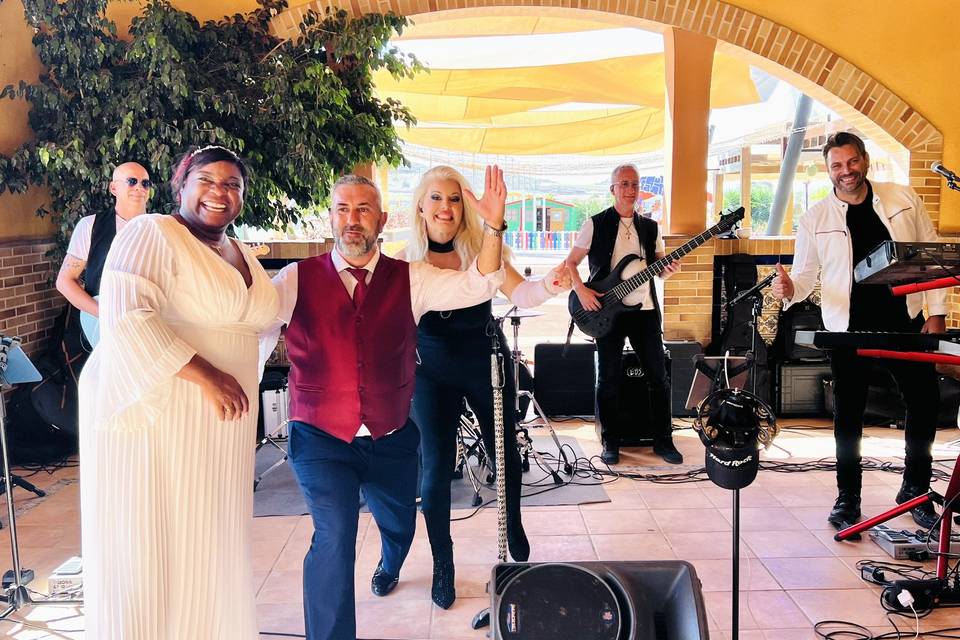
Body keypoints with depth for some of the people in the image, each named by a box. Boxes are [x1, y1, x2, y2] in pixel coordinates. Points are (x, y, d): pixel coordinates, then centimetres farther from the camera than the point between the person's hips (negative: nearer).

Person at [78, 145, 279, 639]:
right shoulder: (152, 233, -8)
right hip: (155, 413, -7)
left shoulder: (243, 256, 16)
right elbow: (127, 317, -21)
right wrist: (205, 375, -23)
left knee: (208, 541, 14)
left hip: (220, 422, 7)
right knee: (148, 542, 2)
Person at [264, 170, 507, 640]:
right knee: (334, 533, -21)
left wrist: (493, 227, -24)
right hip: (321, 440, -2)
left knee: (399, 524, 23)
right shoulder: (297, 279, -5)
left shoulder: (410, 279, -2)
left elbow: (476, 286, -11)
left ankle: (389, 566, 62)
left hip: (391, 440, 3)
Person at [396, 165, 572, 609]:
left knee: (505, 453, 14)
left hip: (486, 364, 1)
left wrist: (548, 286, -46)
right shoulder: (407, 262, -11)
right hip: (432, 373, -1)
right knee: (436, 468, 0)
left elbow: (518, 293, -25)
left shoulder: (481, 250, -12)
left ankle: (514, 530, 43)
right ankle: (443, 567, 21)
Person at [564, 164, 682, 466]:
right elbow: (570, 263, 1)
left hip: (645, 310, 3)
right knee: (609, 379, 2)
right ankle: (610, 442, 15)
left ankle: (663, 439, 18)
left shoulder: (650, 227, 11)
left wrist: (669, 270, -9)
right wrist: (581, 290, -14)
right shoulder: (595, 224, 0)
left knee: (659, 376, 5)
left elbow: (660, 269, 14)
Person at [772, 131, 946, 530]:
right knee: (848, 415, 4)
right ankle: (847, 497, 20)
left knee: (925, 404, 7)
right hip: (849, 329, -1)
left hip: (905, 322, 2)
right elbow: (805, 274, 1)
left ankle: (916, 490, 28)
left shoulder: (904, 200, 3)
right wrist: (790, 290, -23)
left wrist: (936, 311, 1)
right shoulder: (815, 220, -1)